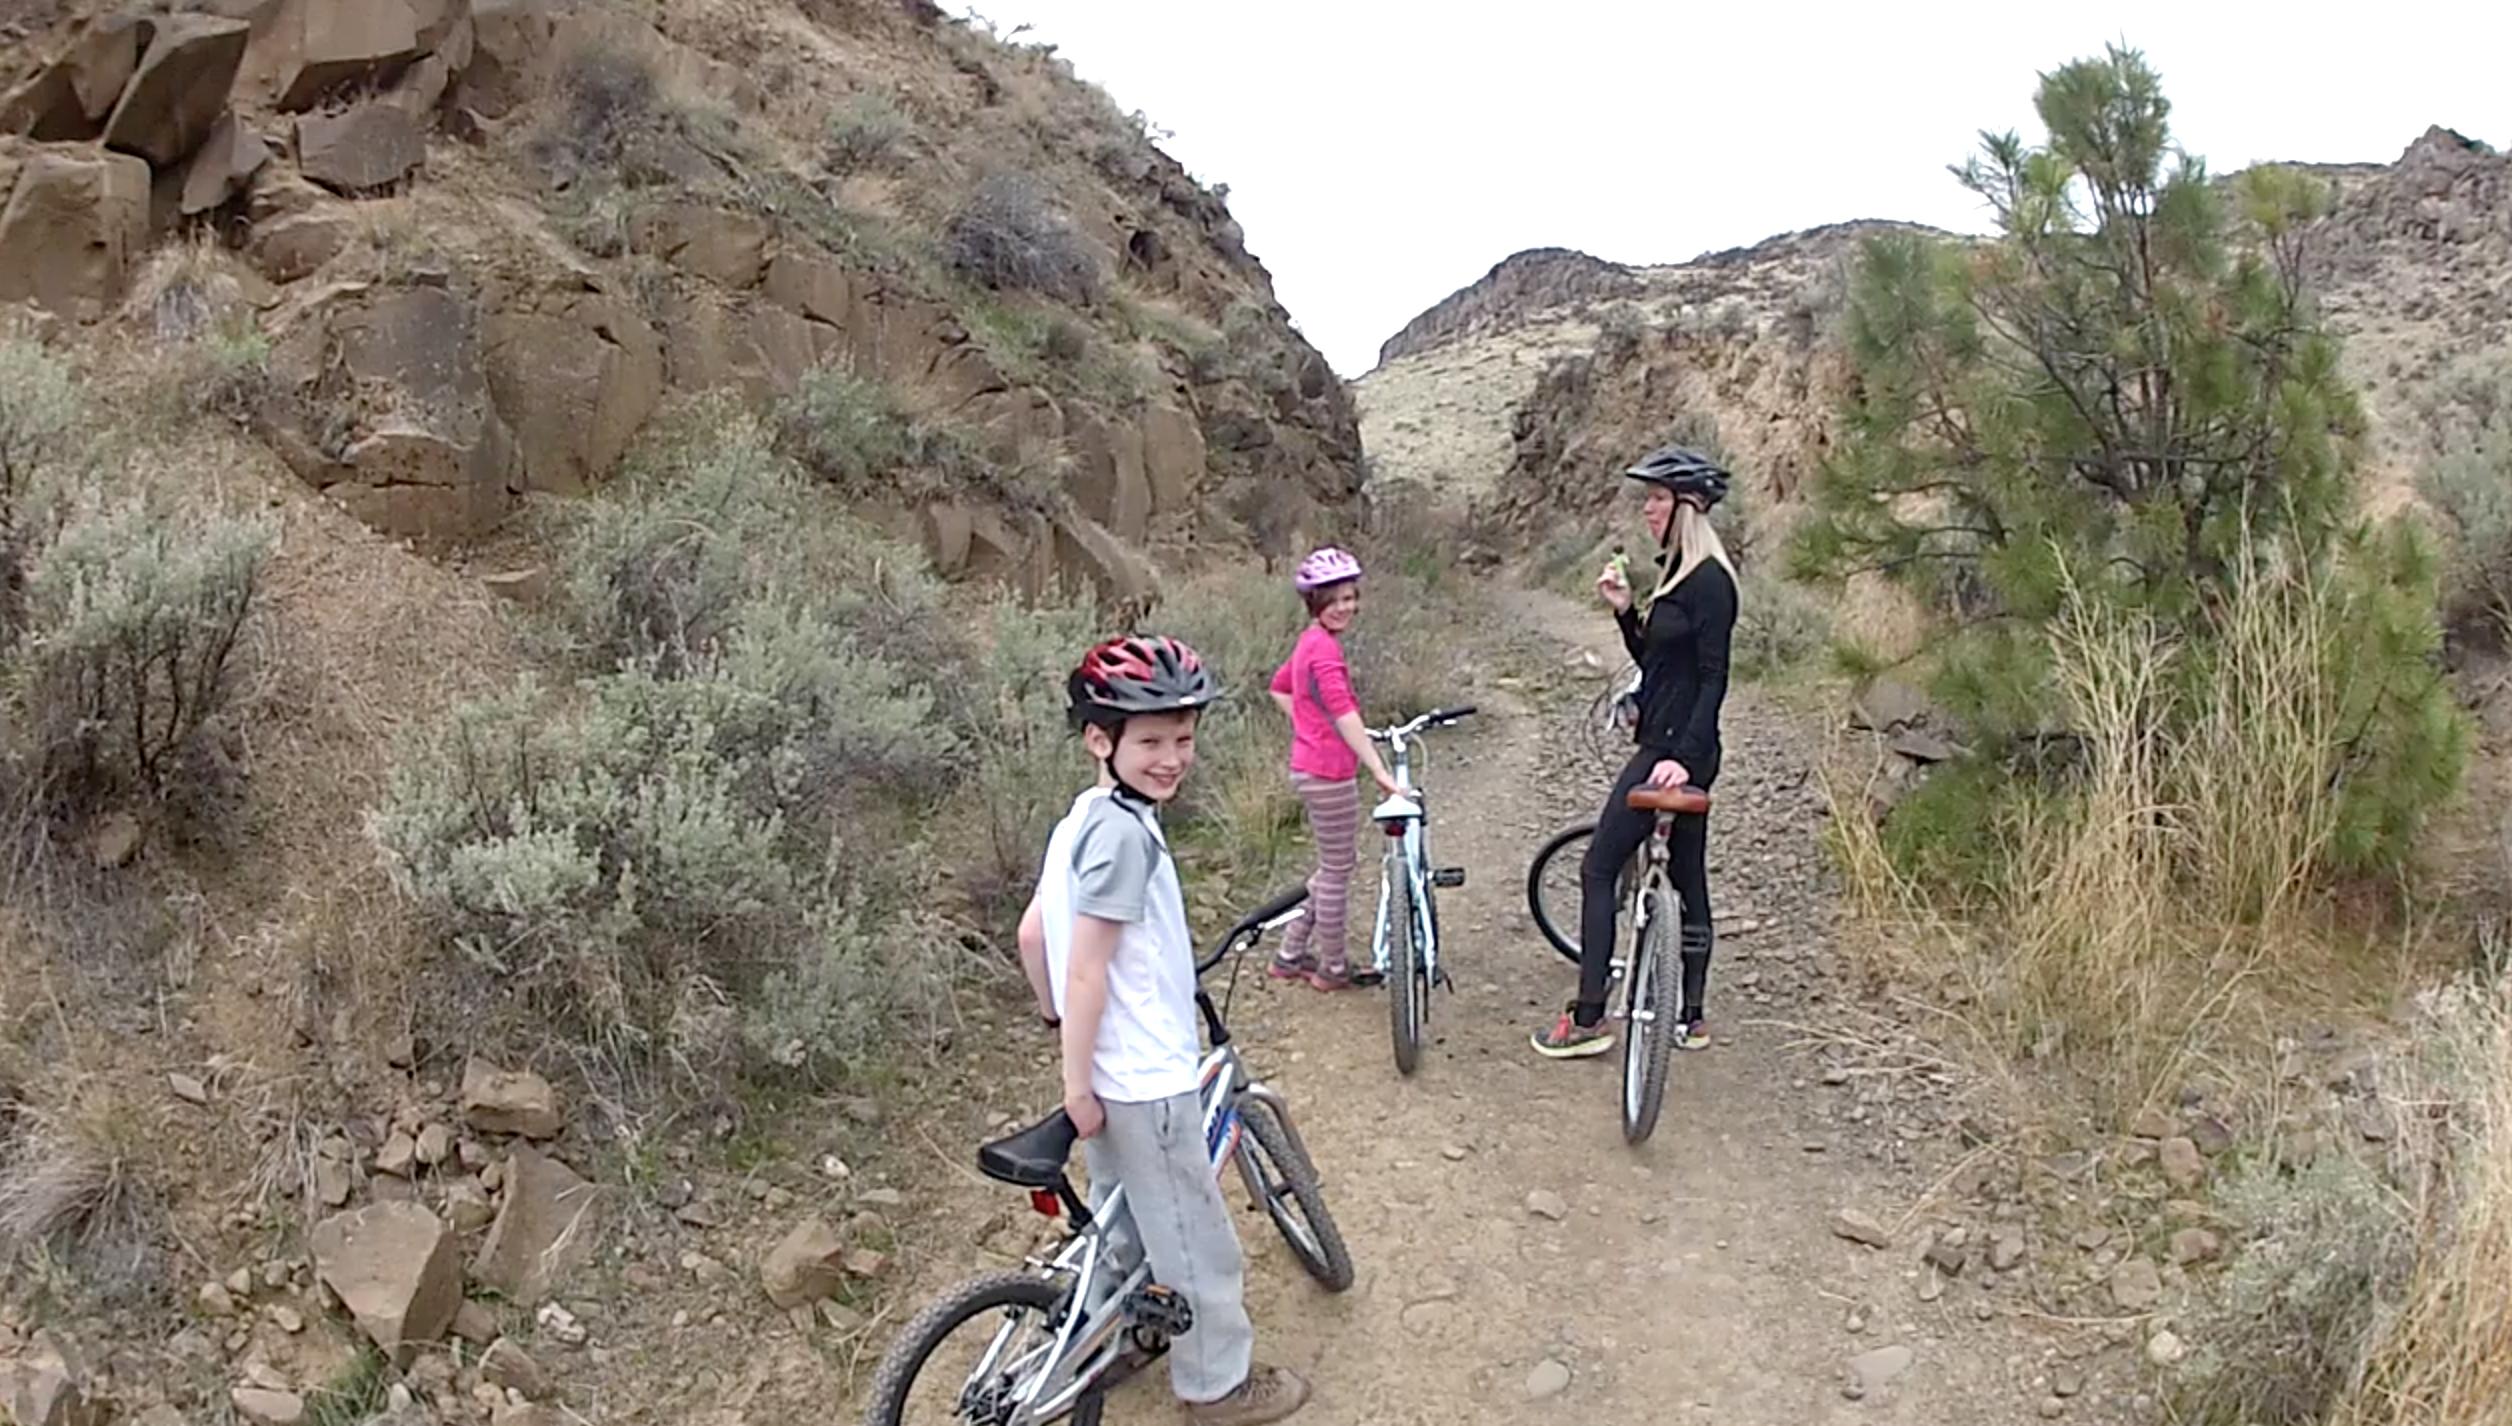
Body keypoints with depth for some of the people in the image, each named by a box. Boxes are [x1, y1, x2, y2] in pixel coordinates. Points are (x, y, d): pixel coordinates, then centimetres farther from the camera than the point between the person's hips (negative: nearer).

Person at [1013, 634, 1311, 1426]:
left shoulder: (1083, 818, 4)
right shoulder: (1126, 832, -24)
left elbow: (1031, 932, 11)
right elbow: (1088, 968, -25)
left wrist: (1056, 1016, 22)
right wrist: (1078, 1084, -20)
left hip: (1110, 1068, 9)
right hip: (1145, 1079, -9)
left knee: (1121, 1210, 27)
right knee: (1195, 1239, 8)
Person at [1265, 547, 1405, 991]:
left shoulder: (1311, 641, 11)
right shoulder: (1325, 647, -20)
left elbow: (1279, 687, 26)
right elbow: (1344, 715, -29)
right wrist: (1380, 771, -32)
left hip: (1311, 767, 10)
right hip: (1328, 774, -10)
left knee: (1335, 865, 21)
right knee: (1338, 870, 4)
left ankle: (1291, 956, 28)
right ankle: (1333, 968, 18)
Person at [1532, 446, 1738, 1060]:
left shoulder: (1708, 581, -15)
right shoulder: (1678, 573, 14)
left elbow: (1713, 678, -19)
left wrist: (1683, 756, -24)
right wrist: (1624, 610, 3)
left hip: (1675, 751, -10)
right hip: (1664, 745, 10)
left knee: (1599, 869, -5)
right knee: (1687, 878, 14)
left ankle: (1588, 1020, 0)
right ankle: (1690, 1018, 24)